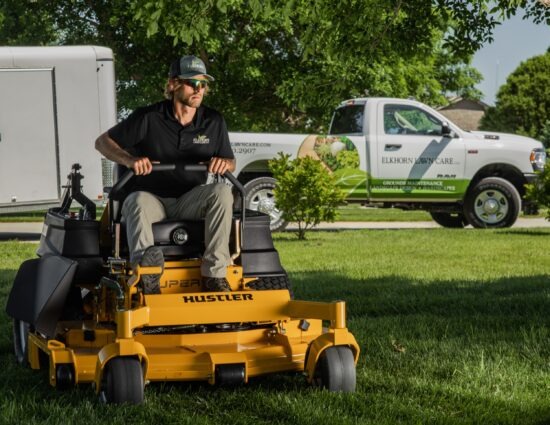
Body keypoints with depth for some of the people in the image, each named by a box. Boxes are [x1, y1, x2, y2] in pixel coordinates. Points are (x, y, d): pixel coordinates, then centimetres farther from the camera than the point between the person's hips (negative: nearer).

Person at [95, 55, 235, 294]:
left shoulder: (213, 122, 6)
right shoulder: (148, 118, -3)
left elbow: (231, 163, 14)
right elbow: (102, 142, 1)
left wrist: (224, 164, -13)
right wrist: (130, 160, -20)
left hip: (191, 201, 2)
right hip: (153, 198, -2)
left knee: (221, 191, -29)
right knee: (137, 202, -37)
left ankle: (214, 275, -33)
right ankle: (146, 271, -63)